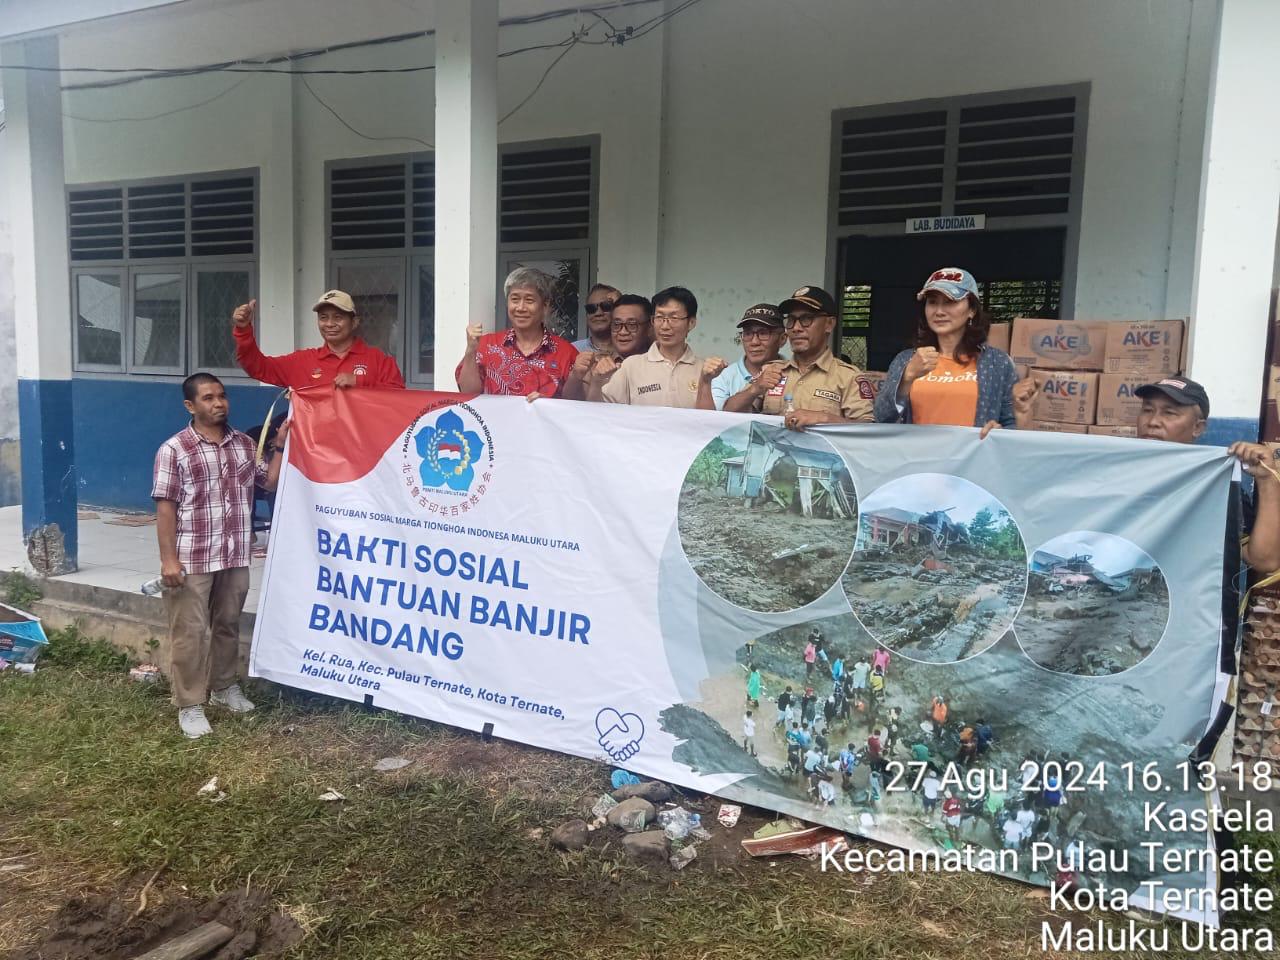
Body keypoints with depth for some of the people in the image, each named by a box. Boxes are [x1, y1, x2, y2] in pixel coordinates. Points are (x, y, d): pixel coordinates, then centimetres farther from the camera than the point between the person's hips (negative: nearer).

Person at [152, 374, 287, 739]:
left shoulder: (244, 444, 8)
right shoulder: (173, 450, -8)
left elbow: (269, 482, 15)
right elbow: (165, 507, -9)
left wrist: (280, 446, 4)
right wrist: (168, 558, -13)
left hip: (235, 557, 5)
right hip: (192, 559, -5)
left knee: (228, 625, 18)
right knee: (191, 632, 1)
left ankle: (224, 686, 36)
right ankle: (190, 705, 12)